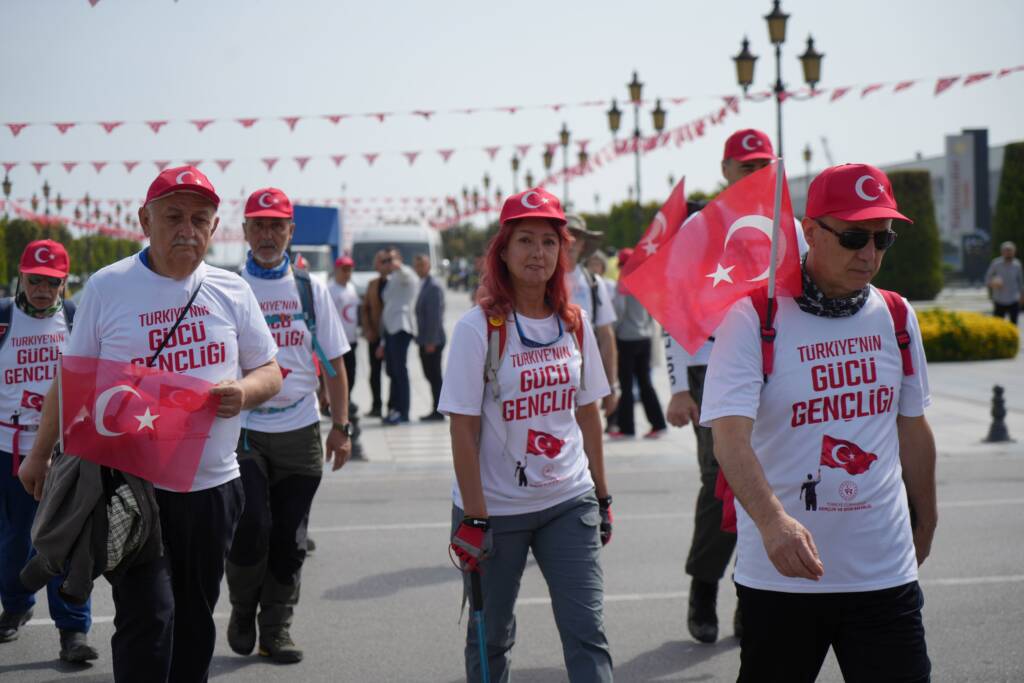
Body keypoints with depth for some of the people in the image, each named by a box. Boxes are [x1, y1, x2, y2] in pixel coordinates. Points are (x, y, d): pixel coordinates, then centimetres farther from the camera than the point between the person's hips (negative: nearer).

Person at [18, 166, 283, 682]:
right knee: (147, 617, -10)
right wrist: (39, 455, 10)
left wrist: (243, 393, -12)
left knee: (195, 620, 11)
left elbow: (269, 373, 11)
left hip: (212, 485, 3)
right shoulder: (107, 287, -1)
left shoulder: (231, 291, 6)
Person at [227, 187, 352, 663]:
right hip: (242, 428, -3)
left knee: (289, 540, 5)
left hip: (299, 431, 3)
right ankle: (242, 610, 15)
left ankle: (276, 631, 18)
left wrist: (341, 427, 6)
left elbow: (333, 362, 10)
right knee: (251, 528, -12)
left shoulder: (310, 289, 8)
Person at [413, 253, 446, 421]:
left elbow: (435, 315, -17)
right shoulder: (422, 285, 16)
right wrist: (421, 338, 16)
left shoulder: (433, 287, -12)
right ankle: (436, 410, 15)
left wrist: (431, 341, -19)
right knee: (430, 376, 11)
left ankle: (438, 412, -2)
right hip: (425, 340, 9)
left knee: (434, 376, -5)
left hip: (432, 341, -9)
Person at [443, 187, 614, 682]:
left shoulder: (574, 324, 4)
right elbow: (463, 430, -11)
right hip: (496, 510, -3)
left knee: (587, 632, -2)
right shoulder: (479, 328, -10)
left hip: (568, 502, 3)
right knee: (490, 637, 11)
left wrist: (601, 496, 13)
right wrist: (474, 519, -14)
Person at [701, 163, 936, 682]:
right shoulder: (753, 317, -9)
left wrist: (924, 523, 25)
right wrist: (772, 521, -35)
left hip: (885, 574, 3)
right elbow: (730, 435, -20)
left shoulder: (896, 316, 7)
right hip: (780, 576, -3)